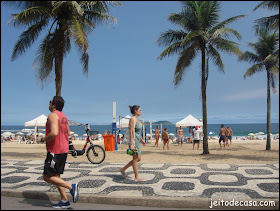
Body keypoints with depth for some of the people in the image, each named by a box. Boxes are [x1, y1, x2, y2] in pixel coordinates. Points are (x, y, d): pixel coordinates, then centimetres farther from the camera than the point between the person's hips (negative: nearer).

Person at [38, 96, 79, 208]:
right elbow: (68, 133, 20)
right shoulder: (63, 116, 15)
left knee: (47, 177, -2)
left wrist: (43, 139, -11)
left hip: (55, 151, -9)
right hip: (64, 150, 10)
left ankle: (71, 187, -9)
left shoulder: (53, 115, -14)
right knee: (55, 176, 15)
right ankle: (64, 201, 16)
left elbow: (54, 133, -28)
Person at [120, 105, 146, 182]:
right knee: (135, 159, -2)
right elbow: (131, 132, -19)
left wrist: (141, 140, 21)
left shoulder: (137, 119, 15)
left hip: (137, 141, 10)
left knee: (138, 159, 12)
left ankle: (123, 169, 22)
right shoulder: (132, 119, -13)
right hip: (133, 140, -10)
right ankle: (137, 177, 8)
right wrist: (131, 144, -23)